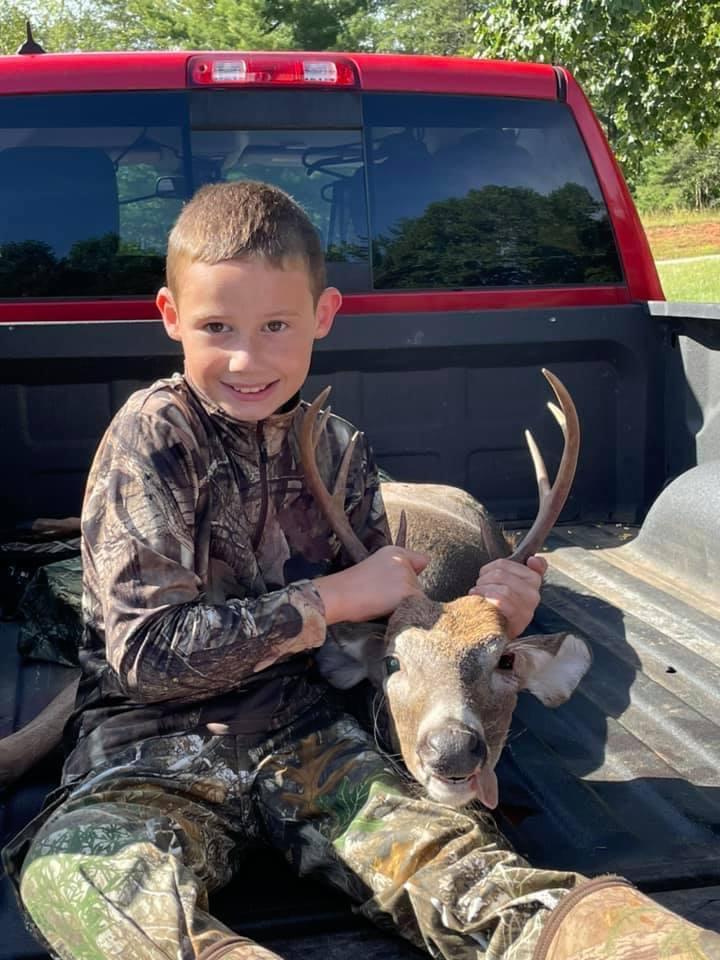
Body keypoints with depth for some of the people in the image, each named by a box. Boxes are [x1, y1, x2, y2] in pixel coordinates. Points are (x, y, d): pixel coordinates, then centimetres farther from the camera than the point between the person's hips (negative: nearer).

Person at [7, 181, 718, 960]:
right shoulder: (154, 436, -8)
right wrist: (332, 598, -13)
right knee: (72, 873, -35)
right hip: (157, 739, -3)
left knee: (442, 854, -26)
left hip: (296, 722, 3)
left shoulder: (336, 451, 6)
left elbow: (373, 634, 13)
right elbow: (148, 652, -14)